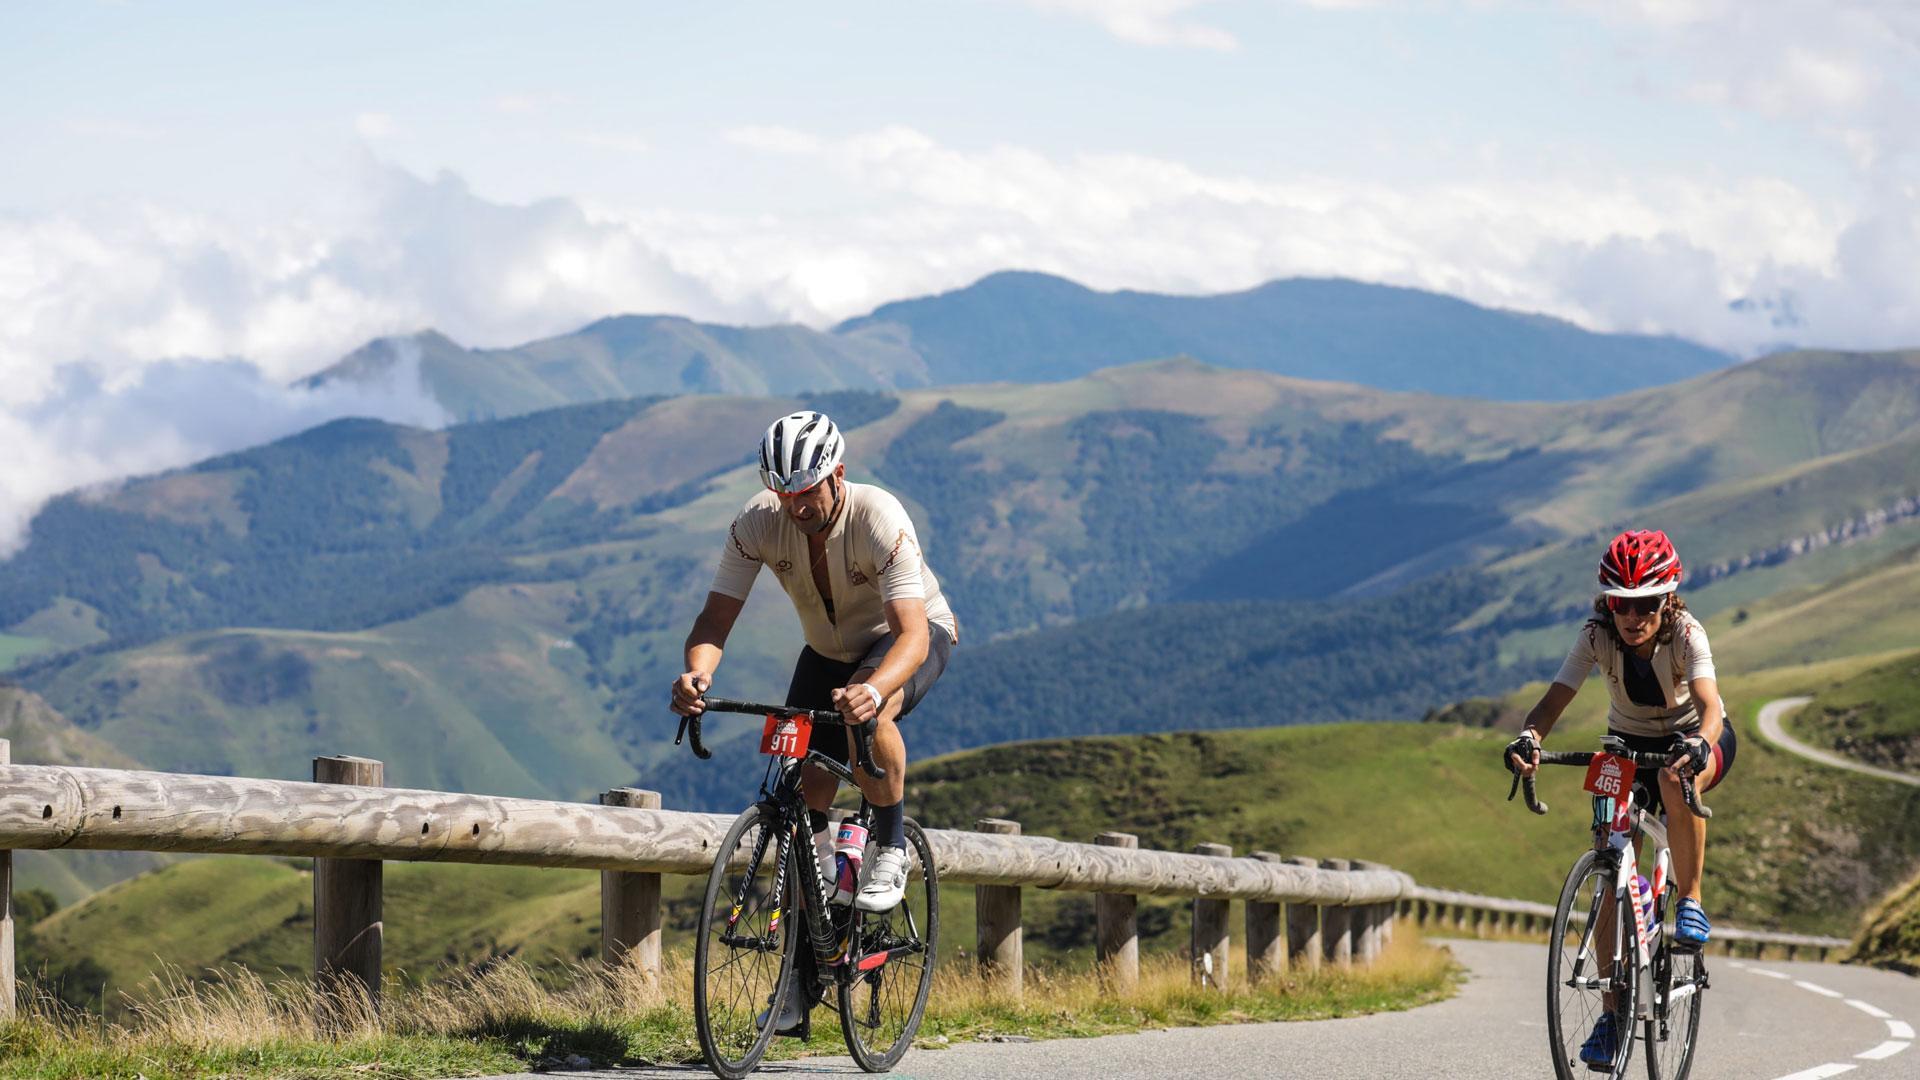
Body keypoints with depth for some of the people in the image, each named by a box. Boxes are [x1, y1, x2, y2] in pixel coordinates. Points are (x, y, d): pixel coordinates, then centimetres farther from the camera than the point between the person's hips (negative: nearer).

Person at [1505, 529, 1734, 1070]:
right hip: (1629, 743, 3)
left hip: (1696, 739, -3)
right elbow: (1556, 697, -31)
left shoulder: (1686, 635, -28)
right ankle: (1612, 1010, -2)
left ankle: (1690, 901, -22)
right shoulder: (1597, 637, -21)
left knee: (1678, 777, -40)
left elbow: (1710, 704, -42)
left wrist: (1698, 746, -63)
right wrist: (1529, 738, -51)